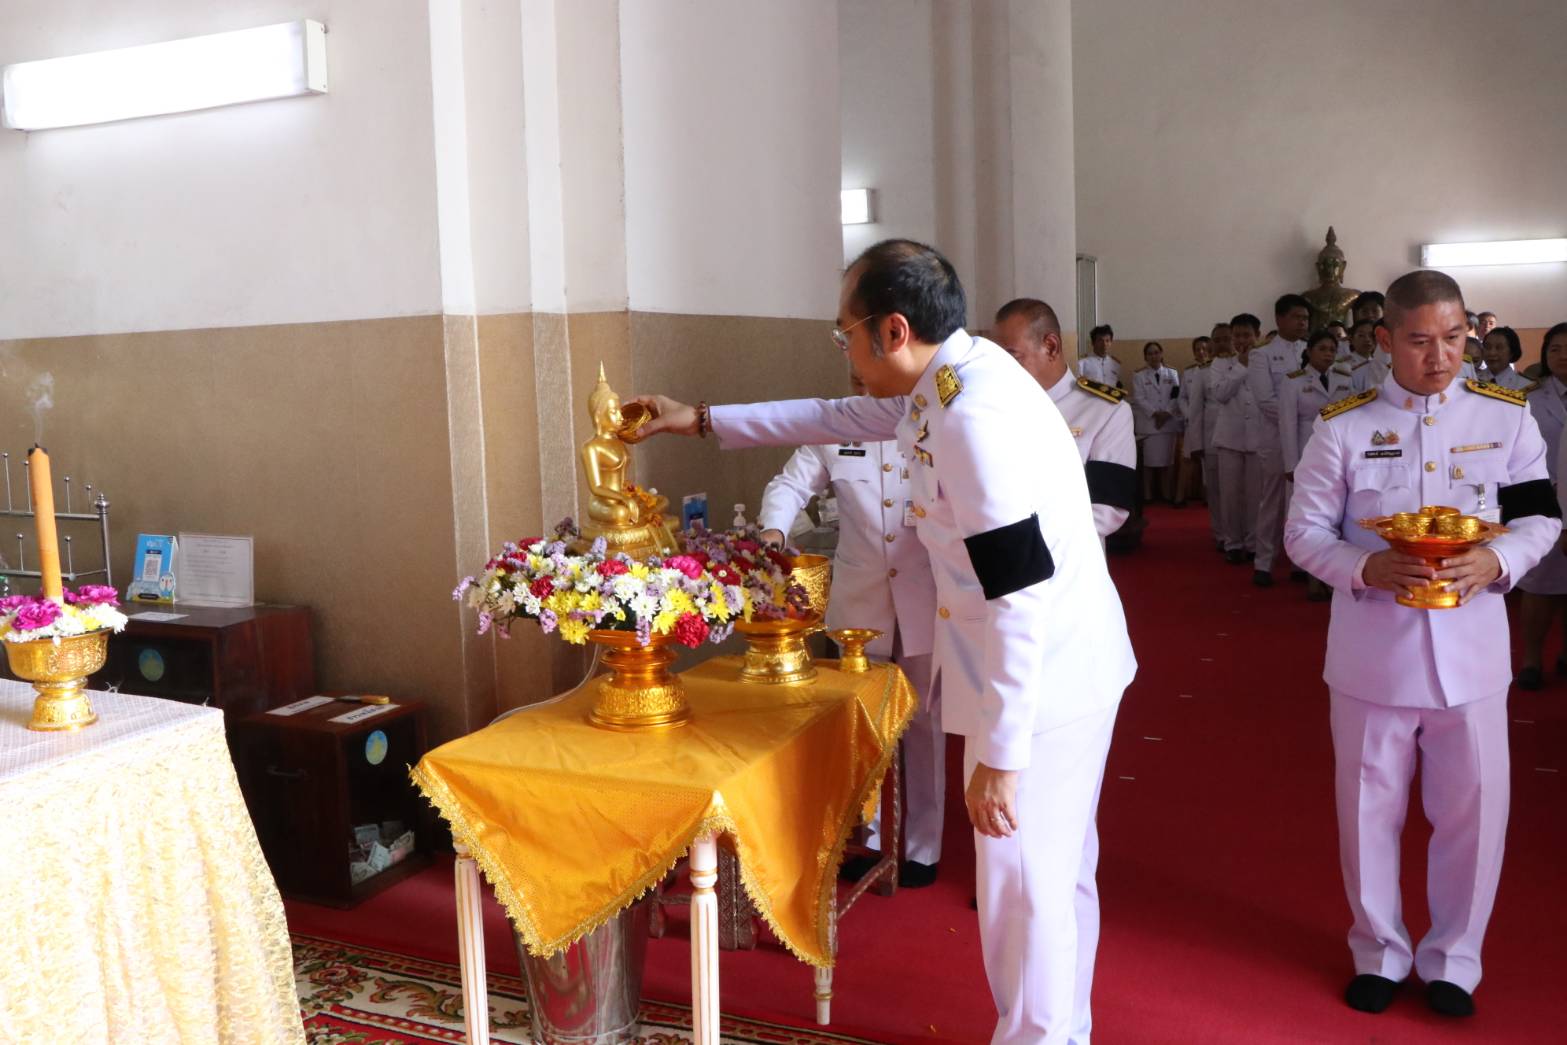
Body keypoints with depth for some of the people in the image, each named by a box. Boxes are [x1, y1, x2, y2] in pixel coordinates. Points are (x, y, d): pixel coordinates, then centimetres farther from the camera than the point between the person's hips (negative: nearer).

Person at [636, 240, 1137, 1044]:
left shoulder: (973, 417, -27)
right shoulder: (949, 378, 5)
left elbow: (1018, 600, -28)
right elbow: (840, 417, 21)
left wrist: (998, 752, -22)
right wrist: (703, 420, 25)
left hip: (1041, 678, -10)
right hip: (1060, 663, 10)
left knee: (1023, 882, 4)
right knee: (1057, 866, 22)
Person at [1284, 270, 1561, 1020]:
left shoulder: (1506, 417, 1)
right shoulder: (1343, 425, -4)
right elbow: (1304, 532, -3)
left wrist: (1495, 561, -16)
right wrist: (1369, 568, -21)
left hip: (1470, 648, 1)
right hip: (1372, 650, -1)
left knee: (1472, 809, 10)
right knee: (1370, 806, 12)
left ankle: (1453, 958, 30)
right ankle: (1379, 952, 31)